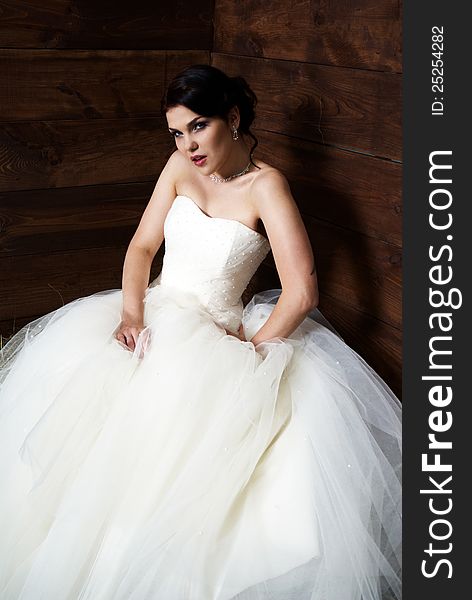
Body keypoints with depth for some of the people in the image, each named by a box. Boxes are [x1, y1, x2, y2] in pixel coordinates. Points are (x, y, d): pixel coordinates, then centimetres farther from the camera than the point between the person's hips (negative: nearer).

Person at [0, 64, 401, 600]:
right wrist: (132, 313, -10)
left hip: (213, 334, -5)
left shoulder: (266, 185, -12)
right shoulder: (181, 165, 5)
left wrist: (247, 355, -16)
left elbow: (302, 292, -19)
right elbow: (142, 245, 6)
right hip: (155, 314, 5)